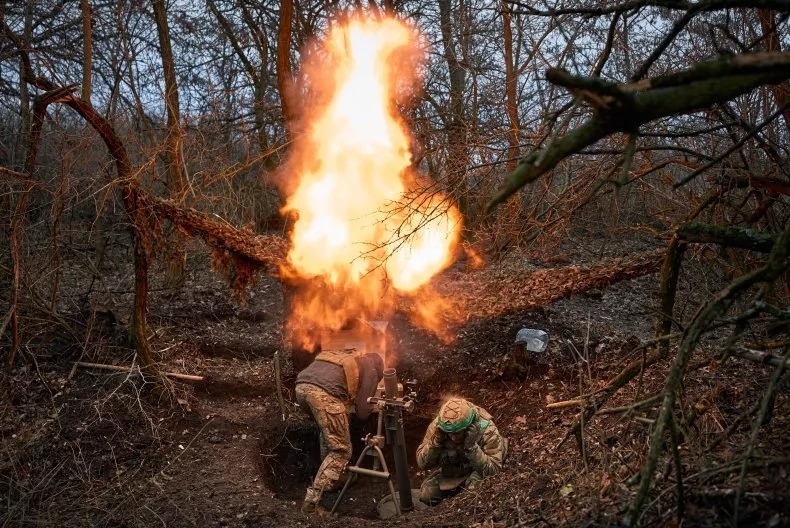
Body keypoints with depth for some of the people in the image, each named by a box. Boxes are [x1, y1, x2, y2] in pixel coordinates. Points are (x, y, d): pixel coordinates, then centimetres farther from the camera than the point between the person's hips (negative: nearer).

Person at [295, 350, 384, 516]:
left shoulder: (346, 357, 38)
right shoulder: (371, 370, 21)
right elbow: (362, 412, 17)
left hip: (301, 386, 7)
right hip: (324, 393, -7)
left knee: (327, 431, 31)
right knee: (341, 450, 6)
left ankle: (329, 479, 34)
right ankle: (312, 501, -2)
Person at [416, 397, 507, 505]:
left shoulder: (487, 430, -33)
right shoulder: (437, 426, -25)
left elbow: (494, 470, -33)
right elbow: (422, 464, -18)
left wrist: (471, 447, -45)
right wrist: (436, 441, -36)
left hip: (477, 471, -3)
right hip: (448, 471, 3)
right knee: (426, 495, -14)